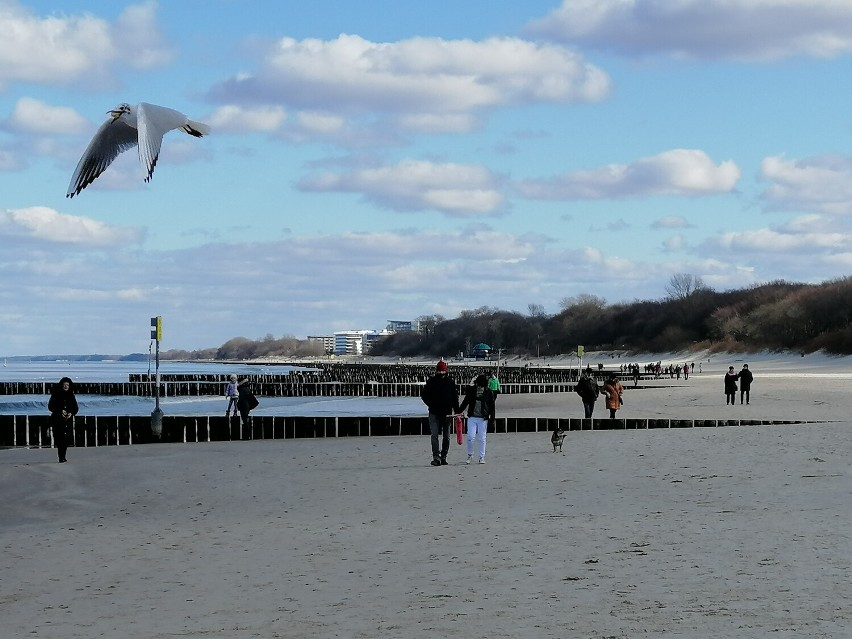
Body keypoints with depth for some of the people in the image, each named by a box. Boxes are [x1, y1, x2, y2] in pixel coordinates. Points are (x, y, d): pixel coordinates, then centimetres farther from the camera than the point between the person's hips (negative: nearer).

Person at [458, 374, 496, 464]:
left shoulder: (489, 392, 2)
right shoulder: (472, 390, 3)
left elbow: (492, 407, 5)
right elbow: (465, 402, 10)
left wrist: (492, 420, 2)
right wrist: (459, 412, 1)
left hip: (483, 419, 0)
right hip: (472, 417, 0)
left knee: (482, 439, 3)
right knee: (470, 437, -7)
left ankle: (482, 457, 12)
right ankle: (470, 455, 13)